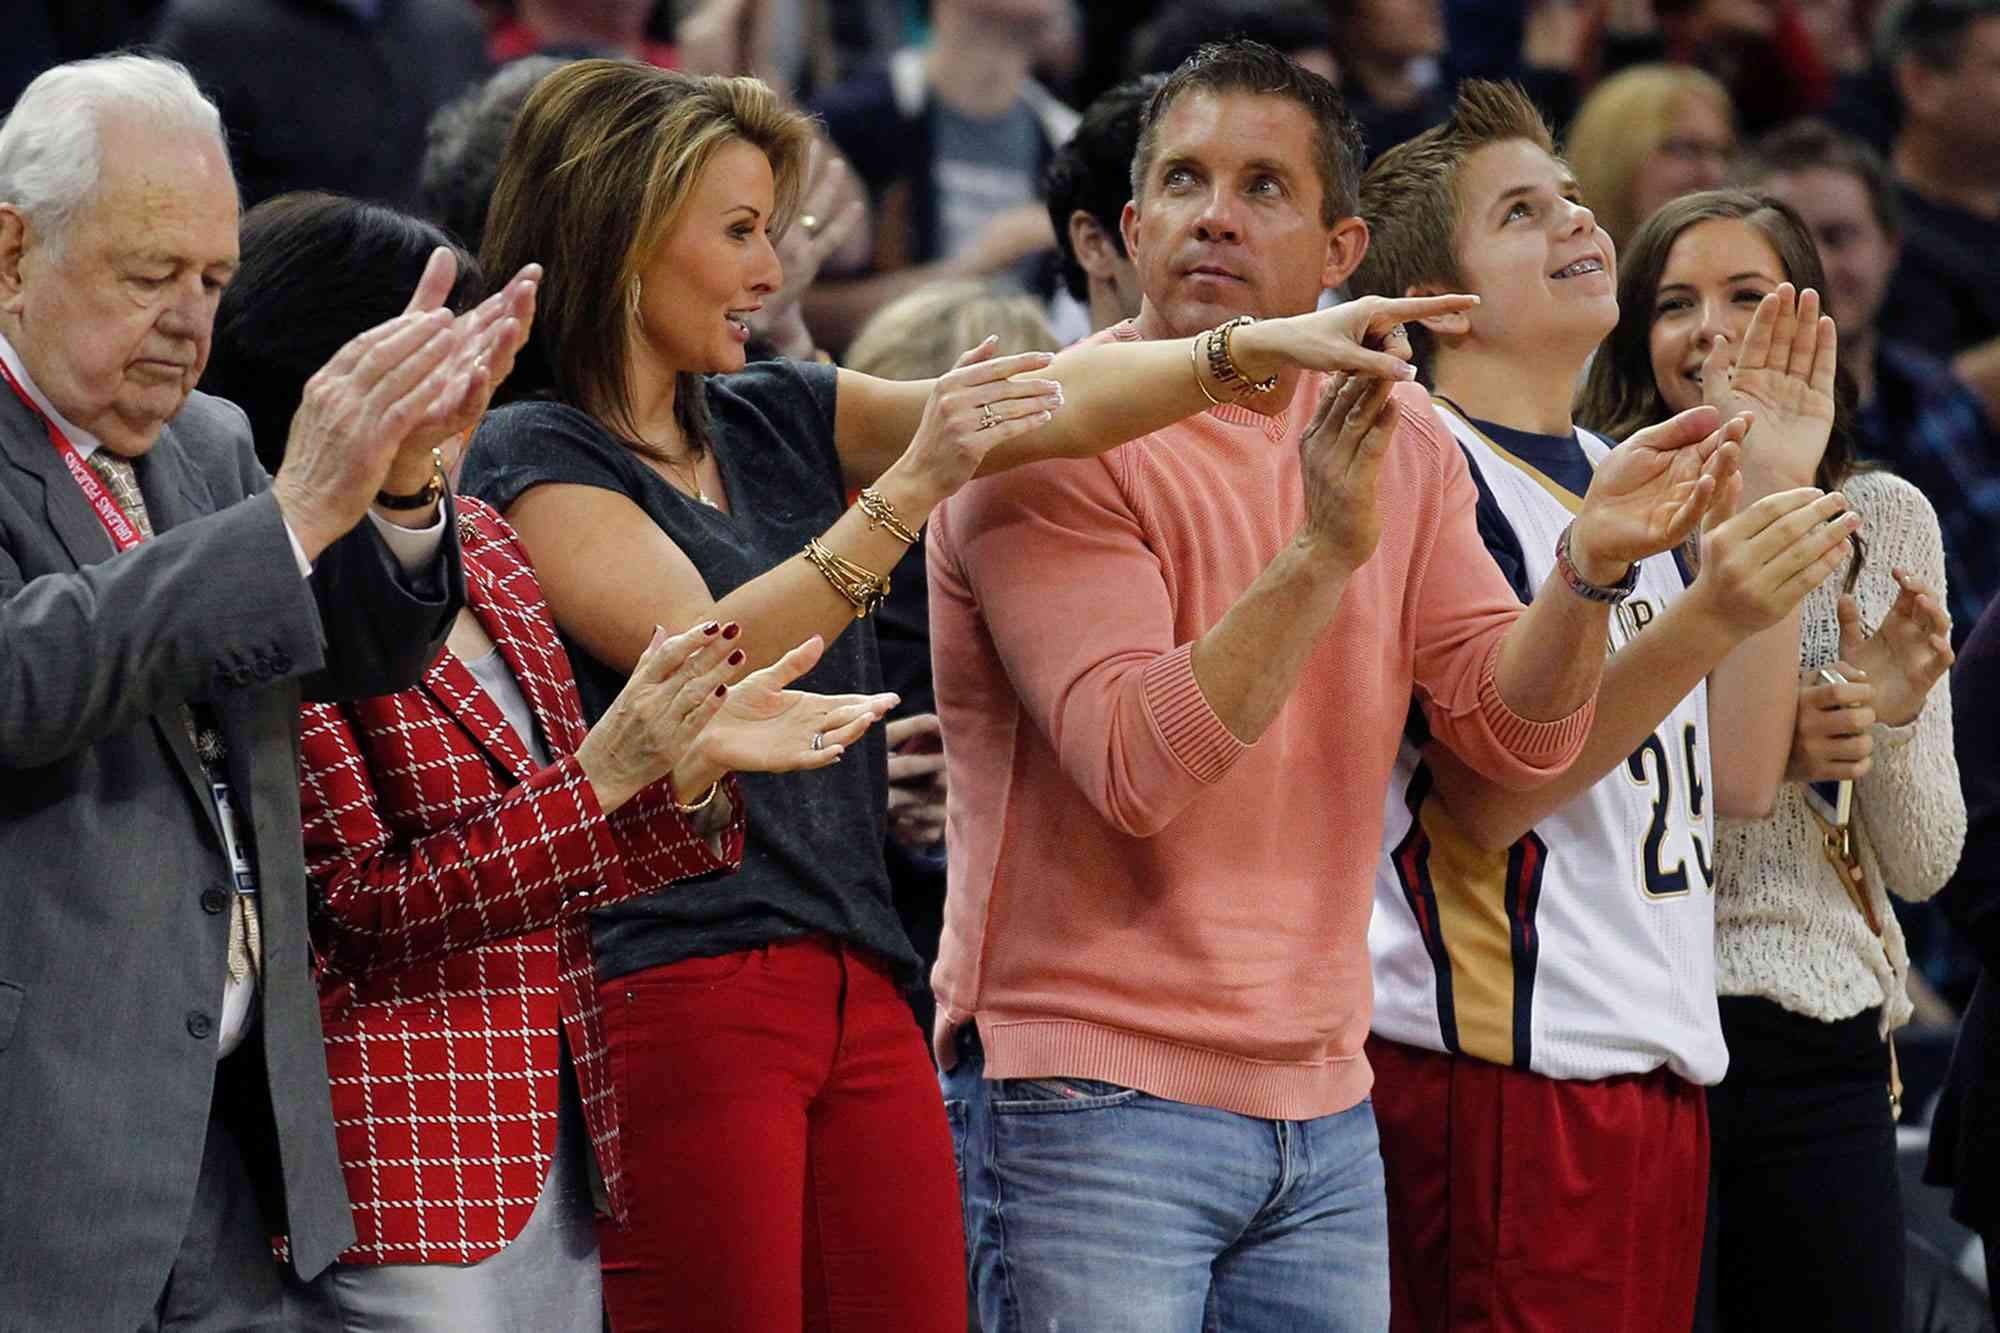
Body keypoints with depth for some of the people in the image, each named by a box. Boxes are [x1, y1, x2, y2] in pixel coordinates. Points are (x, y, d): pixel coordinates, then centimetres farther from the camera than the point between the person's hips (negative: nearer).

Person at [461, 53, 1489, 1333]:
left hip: (860, 987, 7)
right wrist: (913, 483, -20)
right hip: (678, 993, -7)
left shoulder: (777, 418, 17)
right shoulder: (534, 456, -2)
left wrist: (1276, 345, -4)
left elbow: (1047, 404, 8)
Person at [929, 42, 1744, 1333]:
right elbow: (1136, 768, -20)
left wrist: (1589, 568, -15)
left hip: (1324, 1110, 6)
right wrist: (1322, 554, -28)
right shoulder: (1053, 439, -9)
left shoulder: (1401, 442, 10)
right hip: (1092, 1093, -6)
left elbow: (1518, 733, 4)